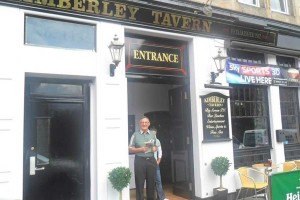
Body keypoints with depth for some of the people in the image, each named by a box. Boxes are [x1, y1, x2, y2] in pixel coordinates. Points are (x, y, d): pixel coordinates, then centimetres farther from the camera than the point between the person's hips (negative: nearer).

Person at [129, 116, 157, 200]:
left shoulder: (152, 134, 10)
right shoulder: (135, 135, 0)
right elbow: (130, 149, 0)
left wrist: (155, 148, -5)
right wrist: (140, 149, -14)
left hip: (151, 160, 3)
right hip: (140, 161, -3)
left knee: (151, 183, 10)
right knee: (139, 184, 0)